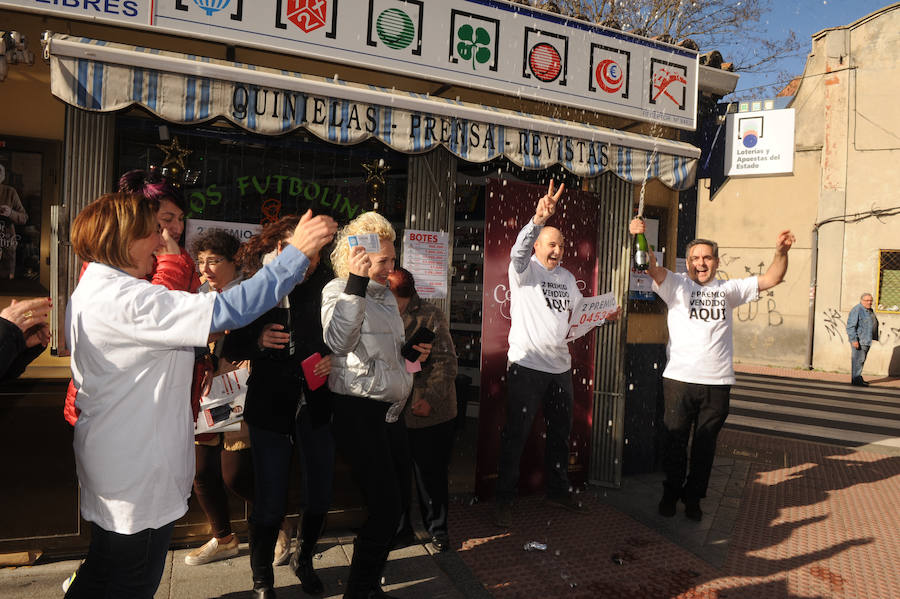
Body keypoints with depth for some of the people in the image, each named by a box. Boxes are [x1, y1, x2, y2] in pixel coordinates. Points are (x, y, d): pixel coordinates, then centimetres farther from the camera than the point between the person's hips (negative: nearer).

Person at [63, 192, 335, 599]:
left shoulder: (90, 291, 9)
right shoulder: (127, 298, -26)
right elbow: (226, 311, -35)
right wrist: (297, 253, -32)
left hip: (108, 466, 10)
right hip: (138, 476, -10)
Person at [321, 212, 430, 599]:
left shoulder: (386, 295, 16)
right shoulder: (338, 291, -10)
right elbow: (338, 341, -29)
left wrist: (413, 352, 9)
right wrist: (356, 283, -32)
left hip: (389, 411, 9)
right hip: (358, 412, -9)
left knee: (391, 503, 18)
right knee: (385, 508, -5)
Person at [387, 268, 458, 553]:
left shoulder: (431, 316, -7)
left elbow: (446, 361, -10)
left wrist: (431, 399, -18)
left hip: (429, 412, -4)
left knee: (431, 472, 7)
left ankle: (437, 527, 26)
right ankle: (399, 526, 30)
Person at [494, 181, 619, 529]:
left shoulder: (567, 277, 15)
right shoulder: (524, 268, -5)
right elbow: (519, 249, -28)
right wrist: (538, 219, -43)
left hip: (560, 366, 7)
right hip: (526, 366, -7)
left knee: (561, 432, 17)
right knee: (516, 435, -2)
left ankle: (558, 491, 34)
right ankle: (504, 501, 10)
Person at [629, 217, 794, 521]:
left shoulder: (728, 289, 13)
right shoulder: (676, 285, 3)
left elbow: (771, 279, 11)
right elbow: (652, 268, -13)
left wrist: (781, 252, -7)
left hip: (717, 382, 3)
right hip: (679, 378, -2)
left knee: (705, 445, 12)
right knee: (674, 441, 7)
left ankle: (693, 498, 27)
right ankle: (670, 494, 25)